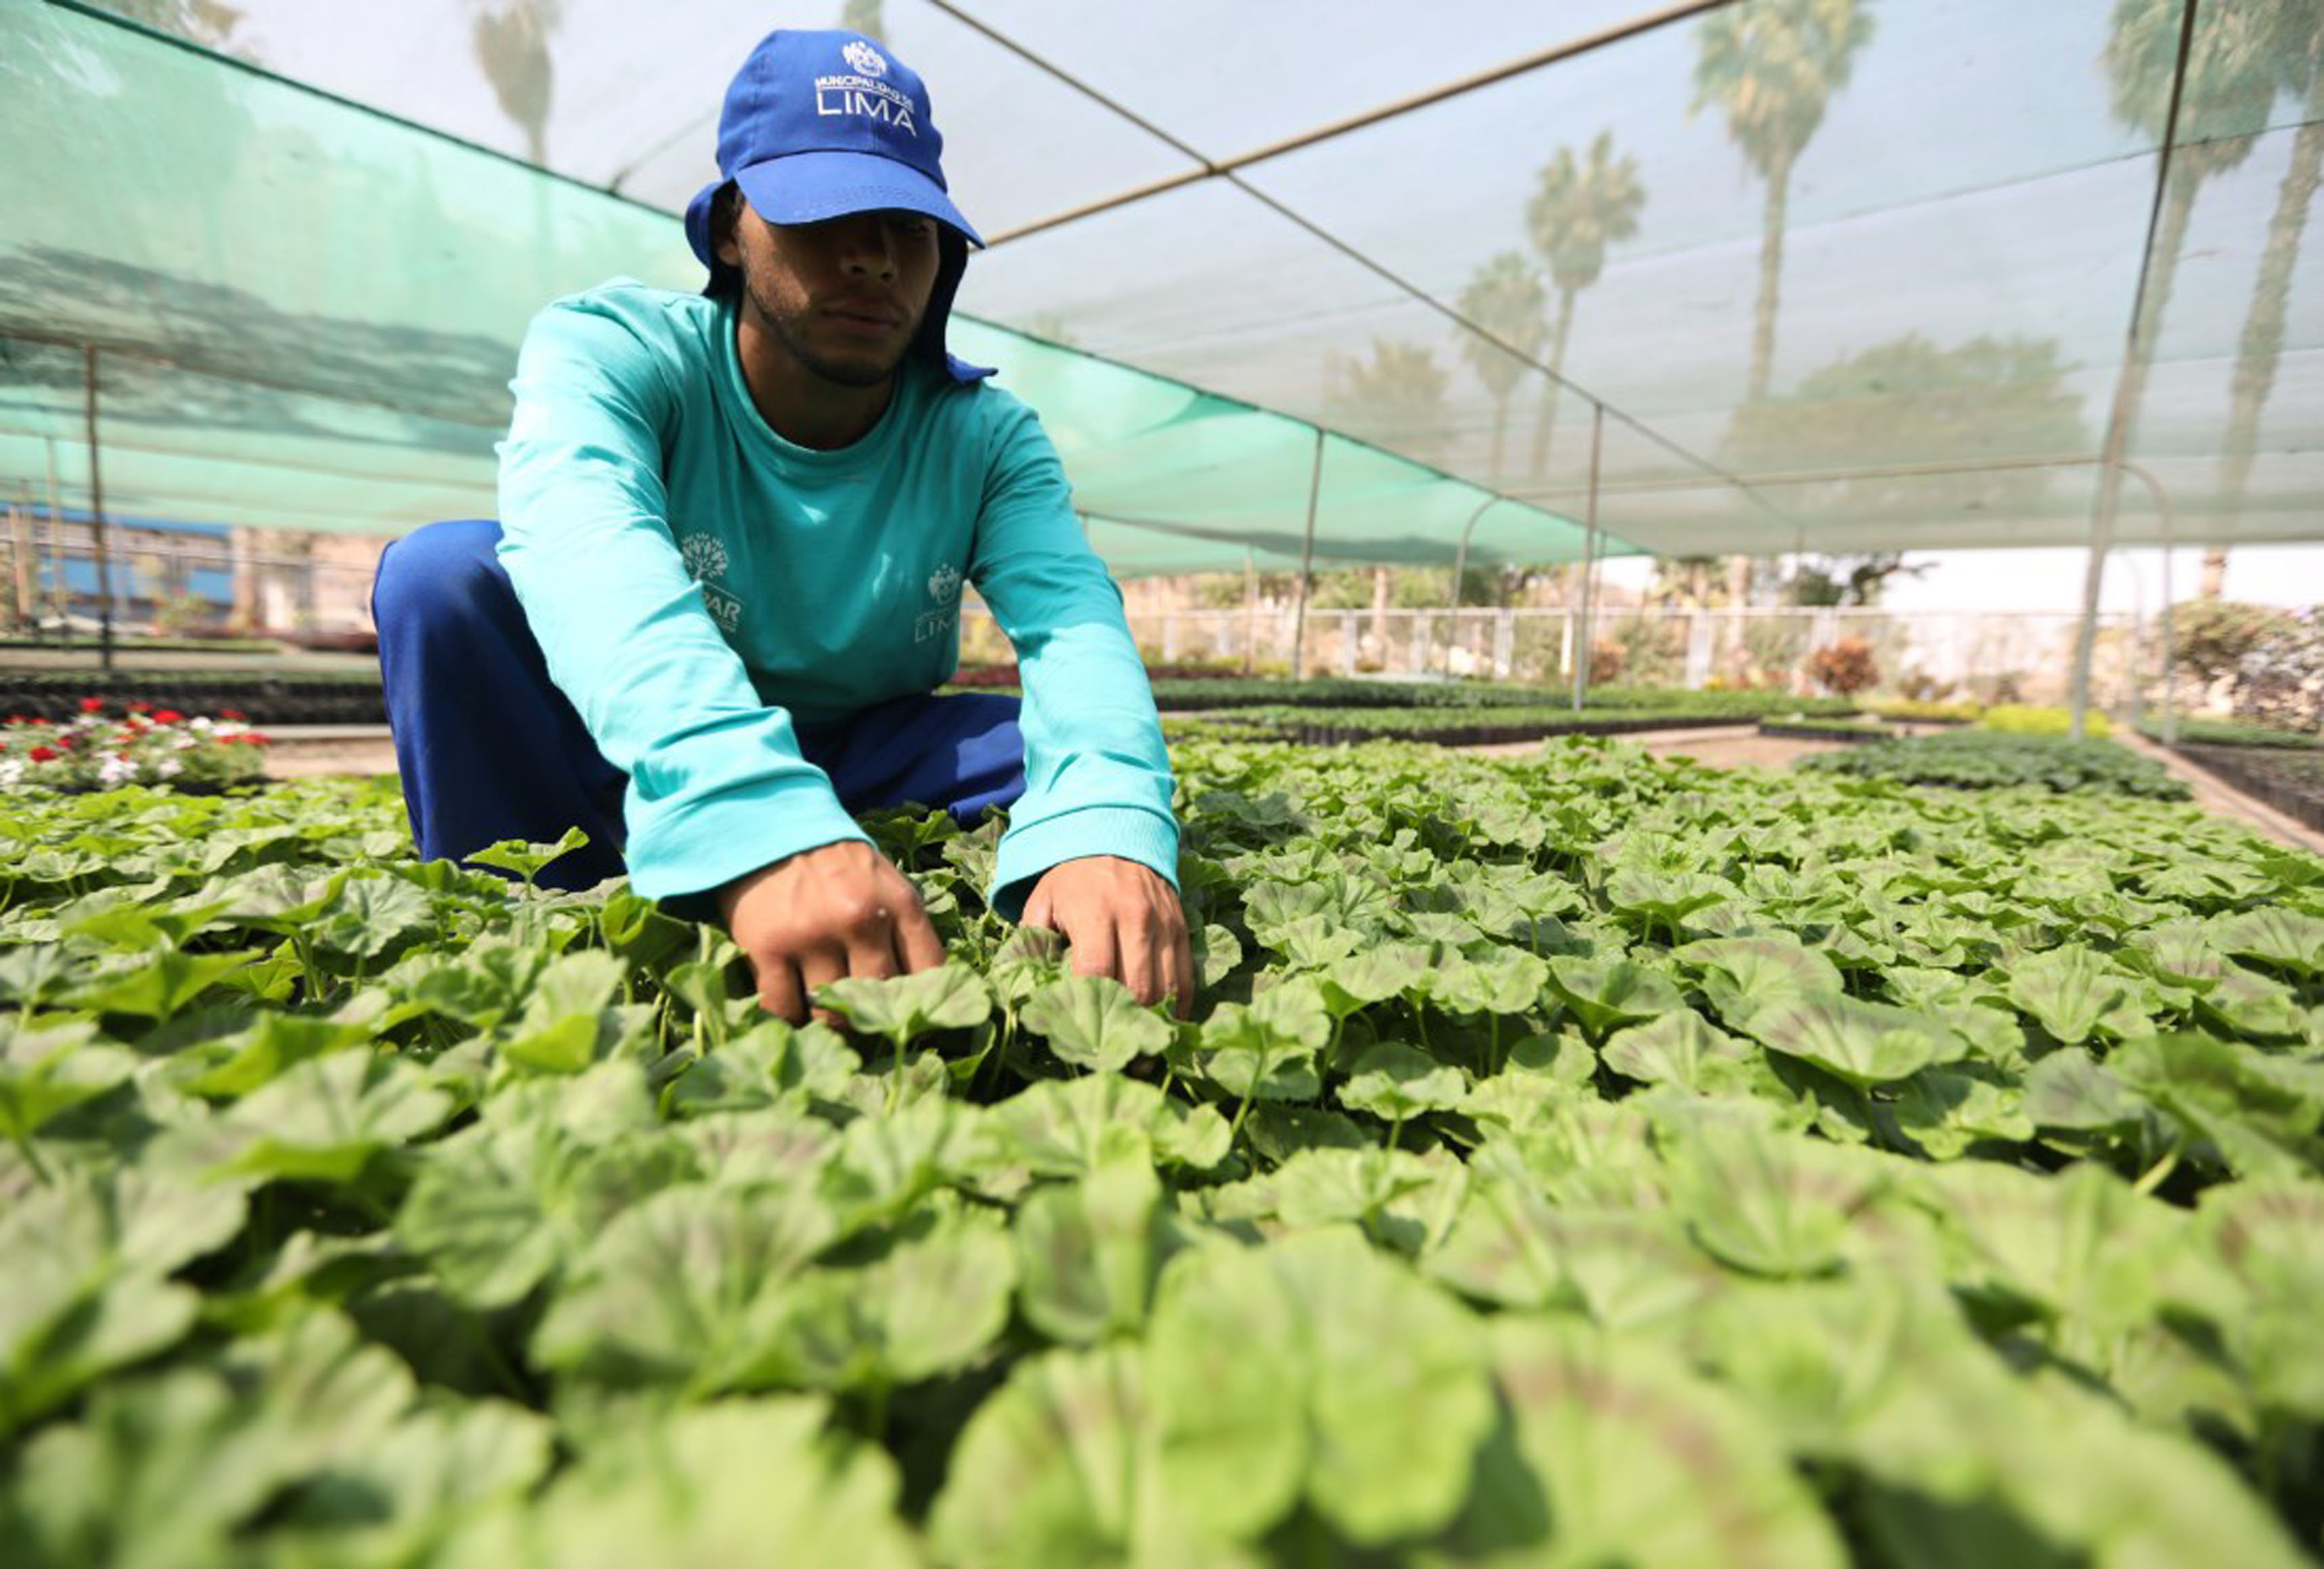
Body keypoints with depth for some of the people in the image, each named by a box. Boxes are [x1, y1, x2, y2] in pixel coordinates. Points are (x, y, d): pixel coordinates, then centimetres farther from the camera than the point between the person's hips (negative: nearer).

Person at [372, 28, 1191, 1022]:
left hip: (859, 771, 2)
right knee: (446, 572, -25)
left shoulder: (985, 437, -9)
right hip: (639, 766, -1)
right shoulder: (610, 350, -14)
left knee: (1092, 741, -19)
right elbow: (585, 541, -37)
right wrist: (755, 821, -57)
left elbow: (1073, 621, -26)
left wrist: (1106, 827, -49)